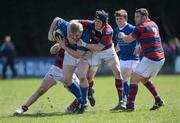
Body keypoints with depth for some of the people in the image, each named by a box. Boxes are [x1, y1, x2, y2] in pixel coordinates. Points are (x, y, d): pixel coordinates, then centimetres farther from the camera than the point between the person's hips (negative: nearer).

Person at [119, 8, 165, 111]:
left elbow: (128, 40, 0)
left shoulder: (141, 27, -9)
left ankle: (130, 105, -10)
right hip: (160, 58, 8)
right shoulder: (154, 24, 15)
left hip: (150, 59, -8)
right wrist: (140, 47, 29)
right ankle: (158, 100, 22)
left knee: (134, 79, -3)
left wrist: (122, 35, 20)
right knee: (144, 79, 25)